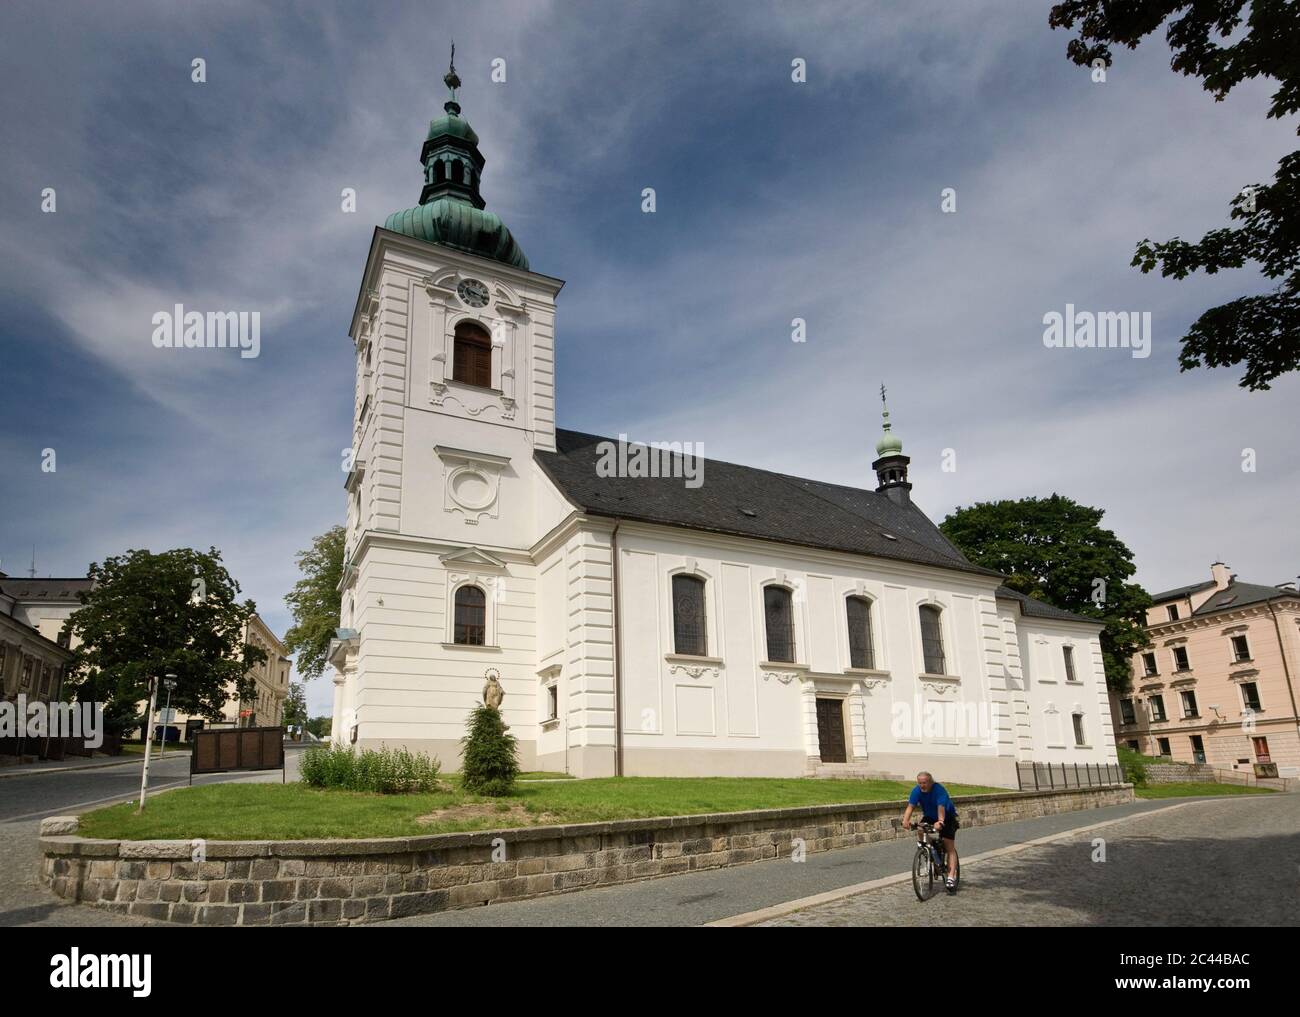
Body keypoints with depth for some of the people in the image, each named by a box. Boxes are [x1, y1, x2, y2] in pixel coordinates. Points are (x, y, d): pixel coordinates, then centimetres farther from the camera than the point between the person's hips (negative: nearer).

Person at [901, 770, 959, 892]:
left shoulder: (939, 790, -31)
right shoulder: (916, 791, -19)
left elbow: (941, 808, -44)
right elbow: (910, 806, -28)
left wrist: (940, 822, -62)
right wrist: (906, 820, -47)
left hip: (947, 818, -4)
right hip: (929, 817, 4)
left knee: (950, 847, -11)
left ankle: (951, 877, -14)